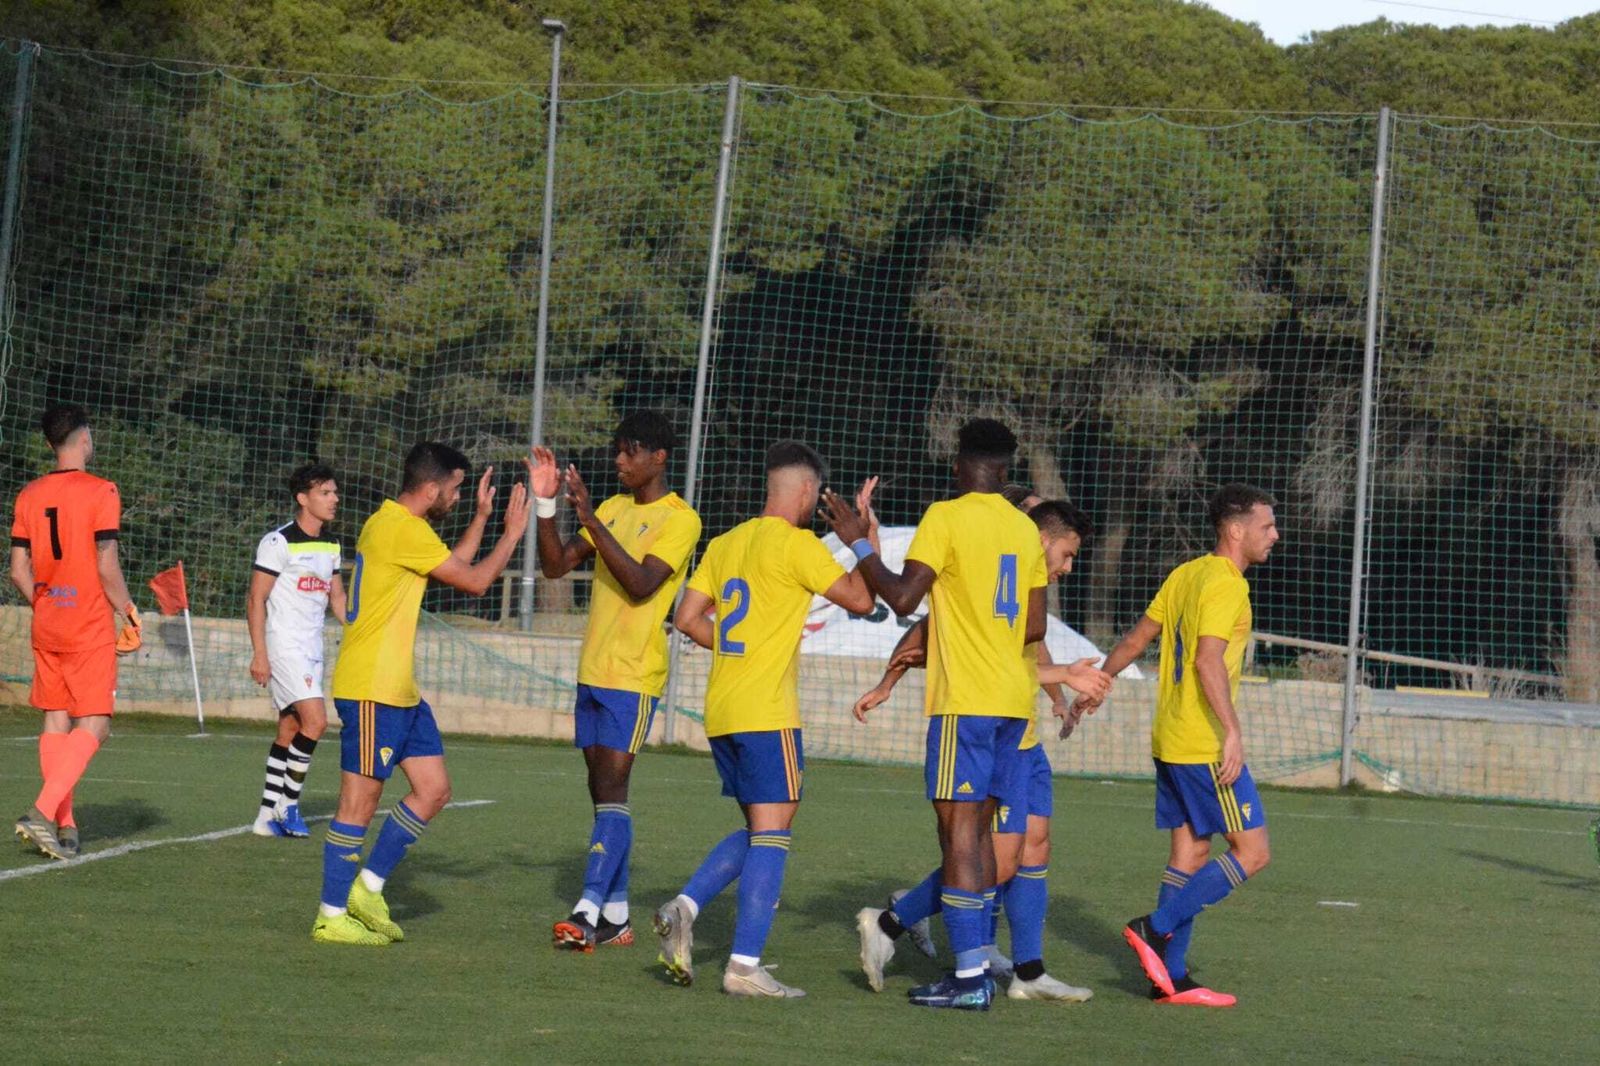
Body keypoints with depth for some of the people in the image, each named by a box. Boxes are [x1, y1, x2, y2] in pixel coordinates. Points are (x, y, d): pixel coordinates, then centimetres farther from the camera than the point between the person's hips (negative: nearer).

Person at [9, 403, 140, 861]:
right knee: (93, 724, -3)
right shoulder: (100, 492, -11)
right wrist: (129, 612, 0)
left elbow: (19, 572, 5)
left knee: (55, 721, 12)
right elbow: (106, 567, -14)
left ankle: (63, 826, 13)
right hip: (92, 628, -6)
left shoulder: (30, 495, 6)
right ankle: (44, 811, -19)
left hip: (46, 629, 6)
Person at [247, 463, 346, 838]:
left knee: (289, 730, 8)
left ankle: (268, 815, 12)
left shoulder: (330, 546, 12)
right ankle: (288, 805, -7)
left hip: (312, 649, 8)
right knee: (315, 720, -18)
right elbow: (256, 600, -11)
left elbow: (337, 598, 21)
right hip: (283, 645, -8)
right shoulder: (280, 542, -11)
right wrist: (259, 654, -17)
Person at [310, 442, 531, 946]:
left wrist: (482, 517, 24)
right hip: (370, 690, -10)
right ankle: (331, 916, 1)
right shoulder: (403, 530, -16)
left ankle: (367, 887, 15)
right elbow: (474, 581, -12)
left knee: (434, 790, 10)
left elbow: (454, 566, 28)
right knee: (361, 799, -5)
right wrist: (512, 532, 0)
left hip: (399, 691, 10)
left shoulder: (393, 524, 16)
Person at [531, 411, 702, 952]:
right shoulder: (613, 509, 15)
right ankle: (616, 916, 11)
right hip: (593, 671, 8)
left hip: (634, 675, -8)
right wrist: (545, 503, -2)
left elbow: (640, 583, -20)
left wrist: (590, 519, -24)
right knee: (602, 792, 8)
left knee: (611, 788, -15)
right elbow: (556, 565, 12)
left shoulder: (680, 519, -8)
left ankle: (589, 911, -22)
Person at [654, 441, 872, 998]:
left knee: (757, 831, 17)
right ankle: (745, 965, -9)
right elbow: (859, 599, -9)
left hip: (720, 712, 8)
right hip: (766, 712, -8)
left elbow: (687, 618, 14)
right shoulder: (795, 543, -9)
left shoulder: (726, 543, 14)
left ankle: (684, 908, -1)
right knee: (771, 833, -4)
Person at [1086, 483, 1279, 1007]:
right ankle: (1156, 928, -9)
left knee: (1190, 852, 11)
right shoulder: (1225, 585, -14)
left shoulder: (1185, 575, 13)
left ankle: (1172, 977, 9)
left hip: (1171, 741, 9)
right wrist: (1232, 732, -31)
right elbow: (1209, 659, -25)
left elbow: (1136, 640, 19)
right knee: (1251, 851, -5)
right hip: (1204, 744, -9)